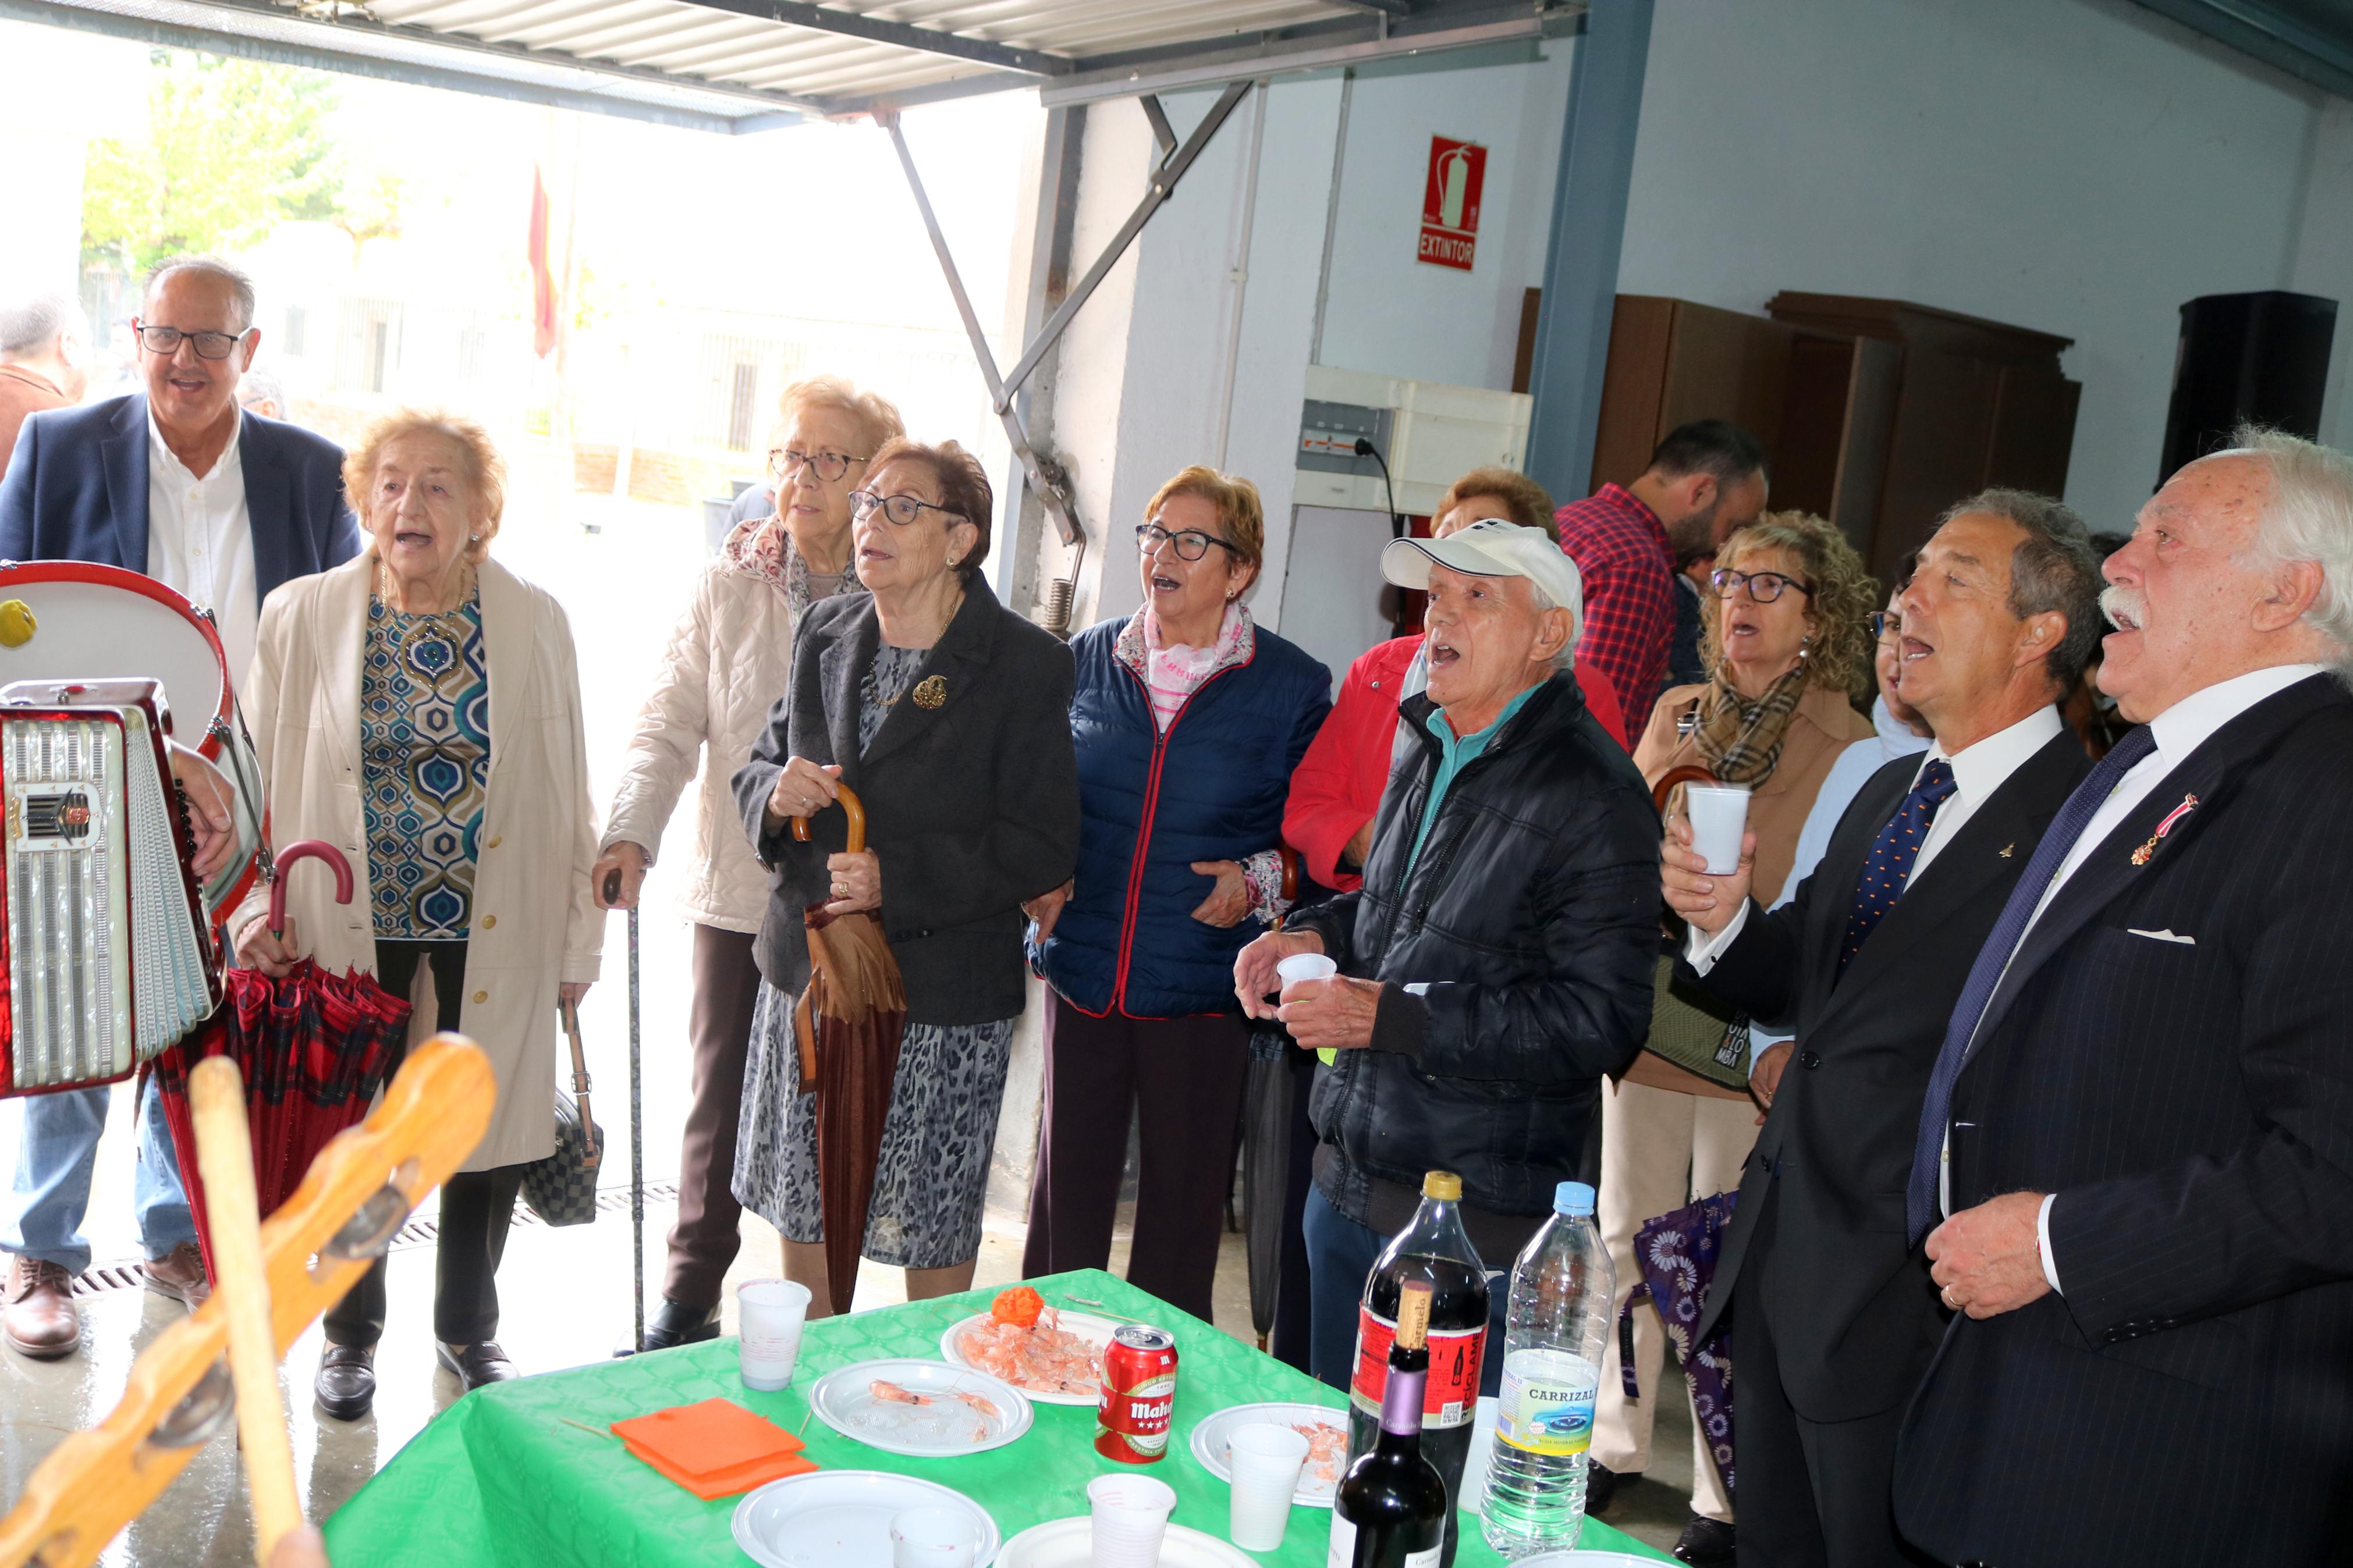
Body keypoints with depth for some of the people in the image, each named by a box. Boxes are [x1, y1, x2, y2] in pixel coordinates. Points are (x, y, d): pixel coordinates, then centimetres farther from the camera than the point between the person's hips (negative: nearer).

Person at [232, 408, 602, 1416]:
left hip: (495, 931, 0)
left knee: (487, 1130, 10)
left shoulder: (535, 623, -1)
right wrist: (261, 906, -6)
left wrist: (577, 940, 2)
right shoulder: (302, 615, 0)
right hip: (352, 924, 0)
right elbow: (261, 776, 4)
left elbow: (567, 791, 2)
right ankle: (352, 1333, 32)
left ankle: (468, 1327, 34)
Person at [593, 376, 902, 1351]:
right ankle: (689, 1298, 27)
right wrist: (632, 831, -14)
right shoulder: (729, 584, 3)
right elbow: (671, 723, 0)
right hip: (739, 889, 2)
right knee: (721, 1098, 12)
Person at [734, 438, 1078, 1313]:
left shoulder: (1024, 667, -10)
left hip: (944, 994, -5)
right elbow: (761, 767, 16)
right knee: (802, 1215, 15)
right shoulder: (825, 634, 8)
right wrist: (776, 795, -8)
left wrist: (899, 881, -22)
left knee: (933, 1231, 7)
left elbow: (1043, 848, -13)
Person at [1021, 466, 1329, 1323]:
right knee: (1066, 1188, 10)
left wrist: (1258, 881, -14)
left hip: (1204, 987, -2)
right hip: (1084, 972, 3)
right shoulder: (1090, 658, 5)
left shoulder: (1292, 685, -4)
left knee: (1183, 1204, 9)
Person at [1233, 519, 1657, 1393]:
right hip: (1348, 1184, 8)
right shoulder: (1431, 754, 11)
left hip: (1477, 1225, -8)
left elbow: (1600, 1020, -23)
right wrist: (1318, 935, 6)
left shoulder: (1594, 797, -17)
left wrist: (1390, 1018, -23)